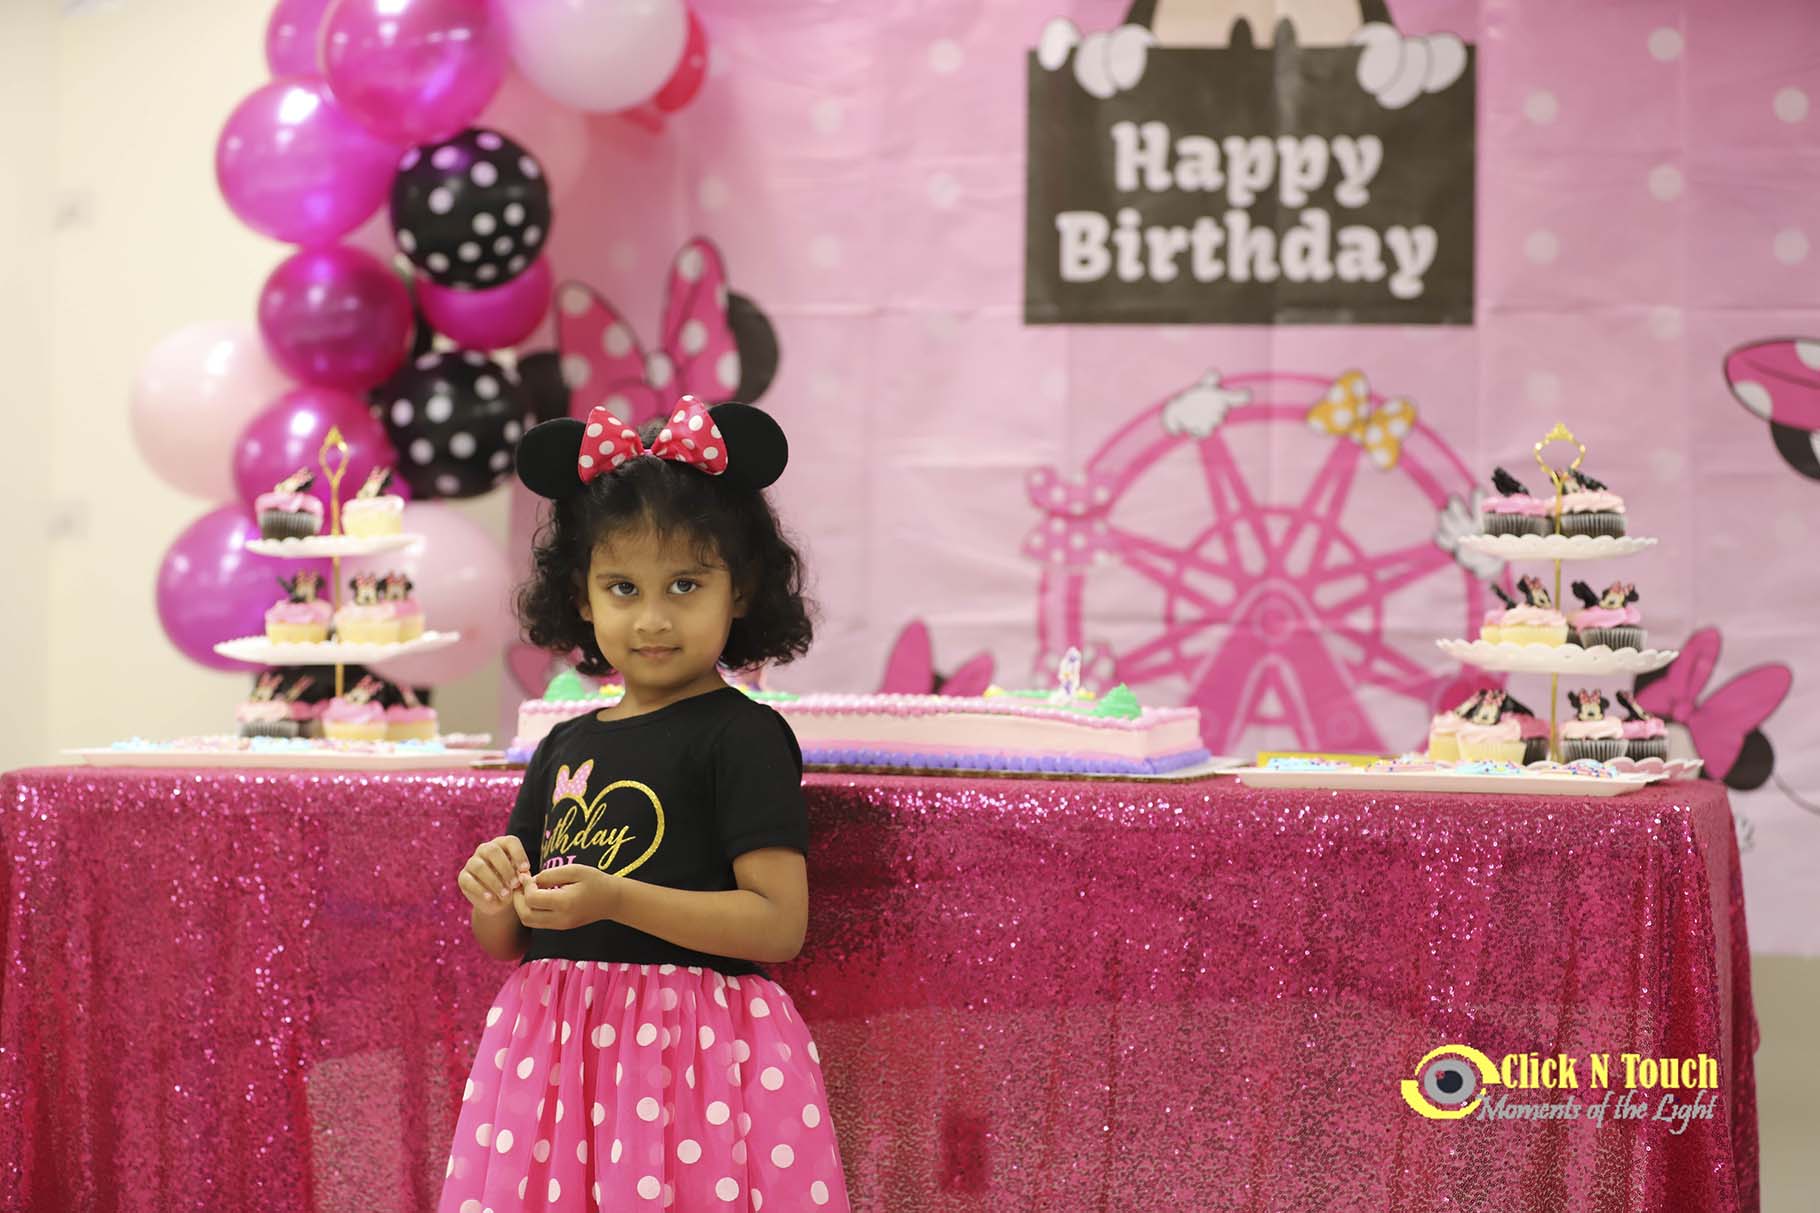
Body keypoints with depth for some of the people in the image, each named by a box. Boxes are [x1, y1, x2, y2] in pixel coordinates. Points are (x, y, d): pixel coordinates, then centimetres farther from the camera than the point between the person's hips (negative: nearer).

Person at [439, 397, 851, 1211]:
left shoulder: (741, 736, -6)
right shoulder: (565, 748, 13)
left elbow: (780, 924, -14)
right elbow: (508, 944, 18)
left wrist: (615, 899, -20)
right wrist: (494, 893, -5)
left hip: (688, 1053, -6)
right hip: (555, 1047, 6)